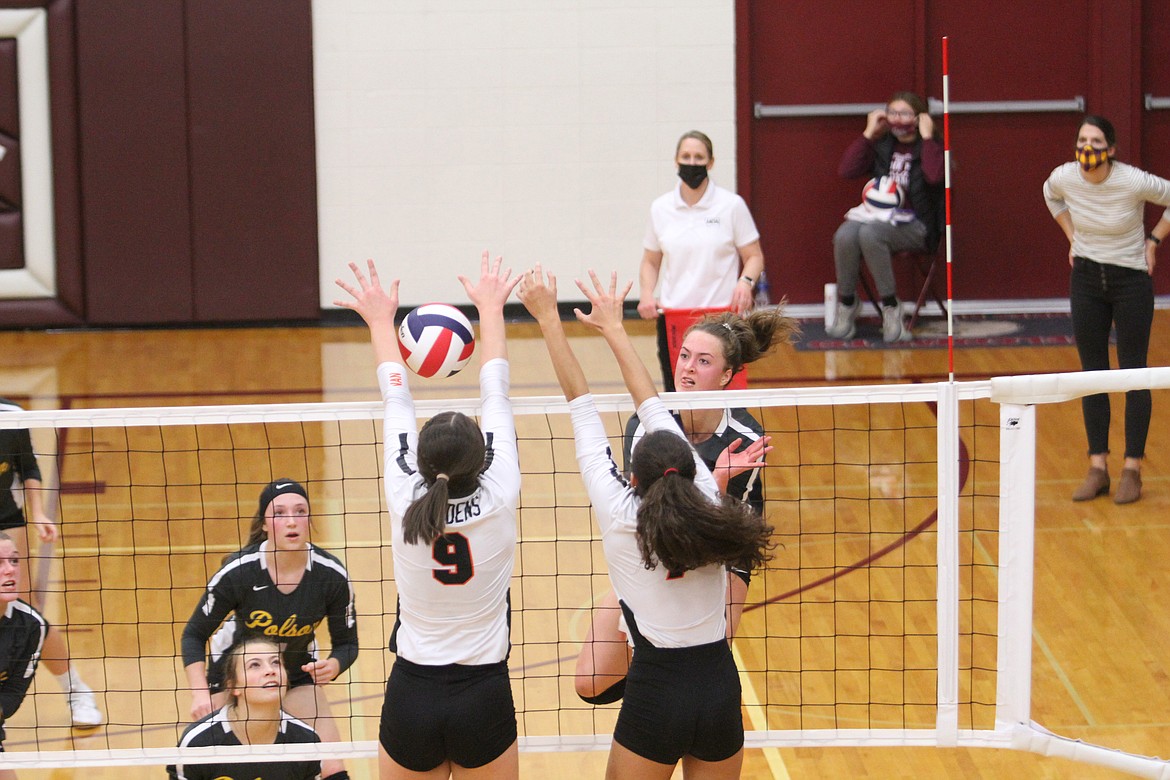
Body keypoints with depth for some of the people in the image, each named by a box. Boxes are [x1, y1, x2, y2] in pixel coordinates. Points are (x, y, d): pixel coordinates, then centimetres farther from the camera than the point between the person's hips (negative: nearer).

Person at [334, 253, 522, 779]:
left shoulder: (406, 503, -11)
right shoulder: (499, 500, -12)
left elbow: (396, 403, 4)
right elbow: (495, 394, 2)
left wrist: (381, 320, 17)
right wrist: (490, 308, 14)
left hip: (412, 696, 1)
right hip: (484, 697, -1)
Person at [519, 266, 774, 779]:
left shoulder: (619, 514, -10)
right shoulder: (708, 501, -1)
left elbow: (579, 401, -3)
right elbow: (652, 406, 9)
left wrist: (549, 319, 4)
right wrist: (614, 328, 20)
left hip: (655, 698, -4)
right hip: (721, 691, 4)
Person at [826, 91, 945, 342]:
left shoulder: (929, 147, 3)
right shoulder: (881, 146, 15)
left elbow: (935, 176, -20)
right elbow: (846, 170, 3)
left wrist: (927, 136, -12)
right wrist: (868, 133, 3)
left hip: (915, 225, -4)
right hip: (878, 217, 4)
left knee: (870, 233, -36)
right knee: (845, 235, -30)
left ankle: (890, 307, -24)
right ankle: (846, 305, -14)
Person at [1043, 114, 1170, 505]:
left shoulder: (1134, 182, -21)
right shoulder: (1063, 177, -10)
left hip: (1131, 281, -4)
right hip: (1086, 279, 4)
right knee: (1092, 374, 5)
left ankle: (1132, 470, 5)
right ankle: (1097, 468, 11)